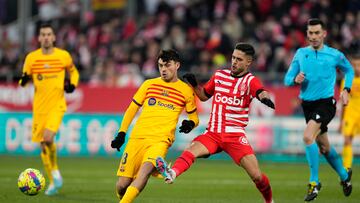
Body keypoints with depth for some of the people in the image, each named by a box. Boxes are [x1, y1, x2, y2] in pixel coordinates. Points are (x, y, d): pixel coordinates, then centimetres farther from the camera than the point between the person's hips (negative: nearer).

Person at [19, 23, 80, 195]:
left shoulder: (63, 55, -1)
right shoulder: (31, 57, 1)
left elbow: (73, 72, 17)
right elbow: (24, 81, 10)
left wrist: (72, 84, -3)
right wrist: (24, 81, -14)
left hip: (57, 105, -3)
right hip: (39, 107, 3)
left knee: (48, 137, -24)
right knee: (43, 145, 5)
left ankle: (55, 171, 0)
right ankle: (54, 181, 22)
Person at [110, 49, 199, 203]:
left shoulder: (186, 91, 10)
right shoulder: (149, 84, 14)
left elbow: (194, 118, 19)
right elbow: (132, 109, 19)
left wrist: (190, 124, -5)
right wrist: (121, 133, 10)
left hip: (160, 140, -2)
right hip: (137, 138, 2)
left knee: (145, 170, -33)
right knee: (122, 185, -6)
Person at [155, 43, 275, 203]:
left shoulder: (250, 80, -2)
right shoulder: (219, 75, 11)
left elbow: (261, 92, -24)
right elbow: (204, 95, 24)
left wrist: (265, 98, -49)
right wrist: (194, 84, 4)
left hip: (235, 135, -3)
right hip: (213, 133, 3)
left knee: (257, 176, -10)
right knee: (190, 152, -27)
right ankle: (172, 173, -51)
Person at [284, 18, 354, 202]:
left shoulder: (334, 55, -4)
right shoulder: (301, 54, 3)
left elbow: (349, 71, 15)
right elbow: (287, 79, 4)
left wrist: (346, 90, 1)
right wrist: (295, 80, -18)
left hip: (326, 103, -5)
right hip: (307, 104, 5)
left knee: (308, 136, -26)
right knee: (323, 147, 15)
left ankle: (314, 182, -17)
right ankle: (344, 176, 40)